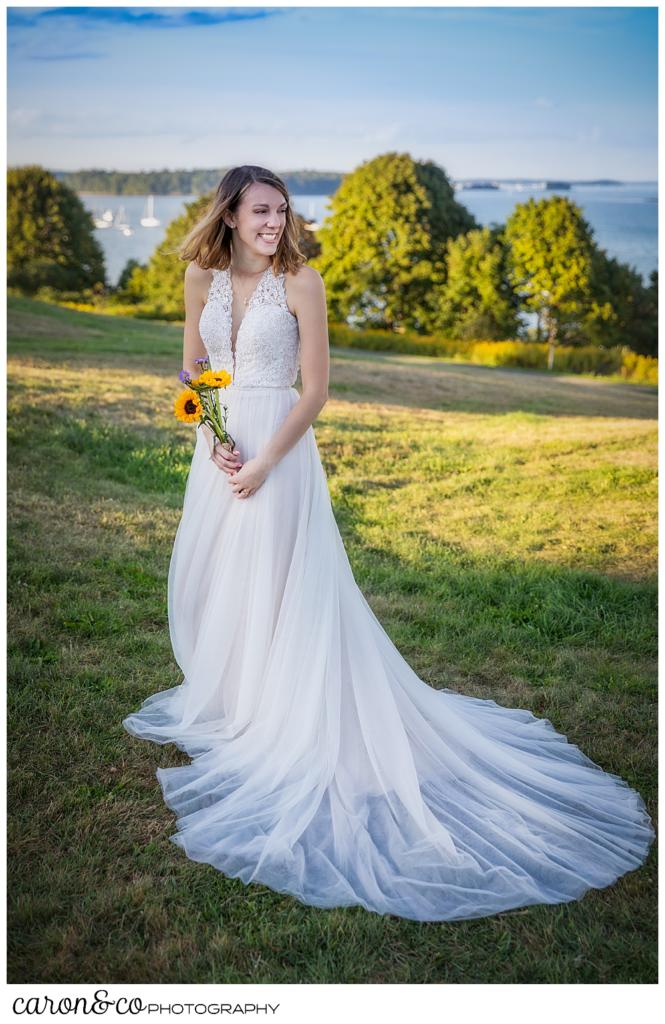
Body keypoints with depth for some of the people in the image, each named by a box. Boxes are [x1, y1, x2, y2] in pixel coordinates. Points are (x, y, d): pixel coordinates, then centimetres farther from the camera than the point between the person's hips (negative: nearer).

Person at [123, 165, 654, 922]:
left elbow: (315, 389, -12)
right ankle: (219, 696, 39)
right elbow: (192, 368, 9)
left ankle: (272, 714, 20)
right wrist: (212, 442, -6)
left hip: (278, 446, -6)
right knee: (209, 576, 16)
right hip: (218, 445, 6)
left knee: (274, 579, 2)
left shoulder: (301, 281, -12)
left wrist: (262, 464, -15)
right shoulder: (202, 277, 2)